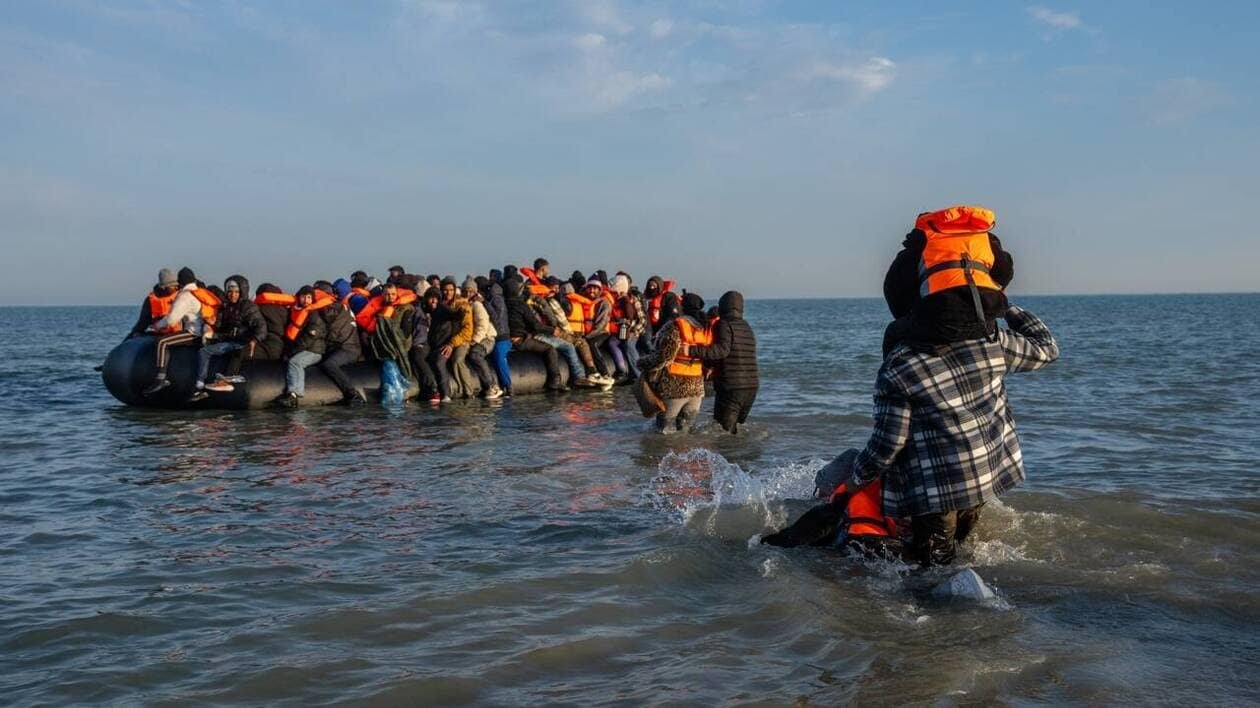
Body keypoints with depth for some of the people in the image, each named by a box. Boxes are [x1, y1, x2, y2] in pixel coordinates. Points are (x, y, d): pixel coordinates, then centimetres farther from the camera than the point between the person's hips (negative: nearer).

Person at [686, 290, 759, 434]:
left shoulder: (724, 324, -8)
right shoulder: (747, 327, 18)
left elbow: (723, 349, -24)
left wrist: (692, 351, -30)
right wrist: (710, 364, 23)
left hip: (731, 387, -8)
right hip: (751, 386, 8)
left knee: (724, 430, -7)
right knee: (736, 425, 19)